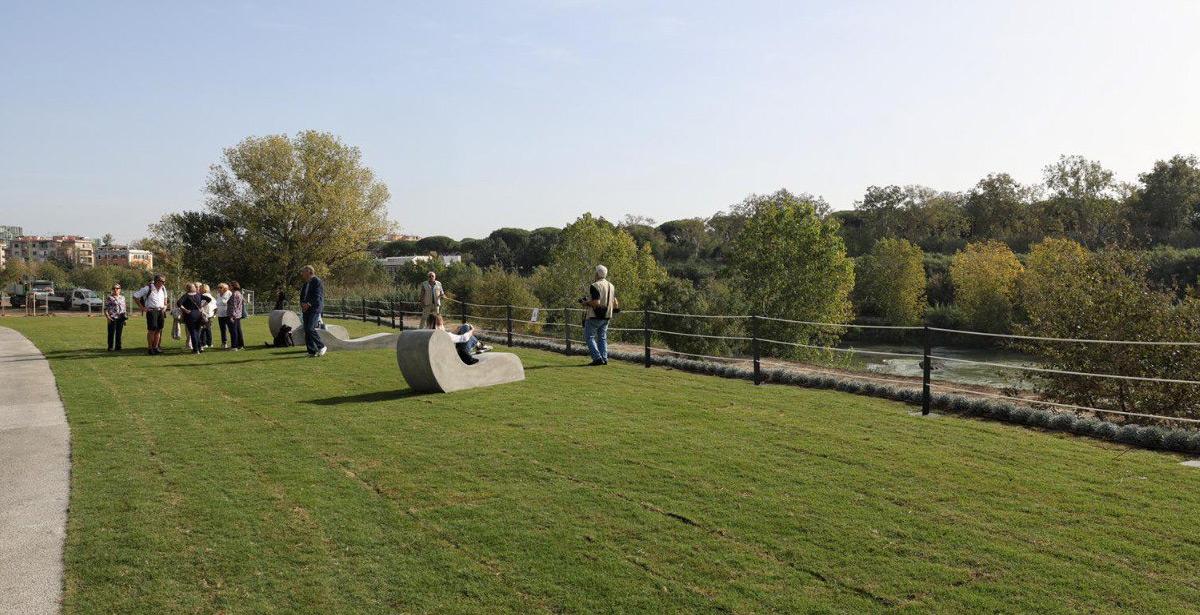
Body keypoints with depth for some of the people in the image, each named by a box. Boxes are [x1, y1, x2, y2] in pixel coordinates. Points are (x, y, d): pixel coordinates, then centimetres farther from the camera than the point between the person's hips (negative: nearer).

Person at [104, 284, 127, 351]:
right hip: (112, 318, -4)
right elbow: (105, 308, -2)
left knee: (119, 333, 7)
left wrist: (125, 315, 12)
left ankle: (118, 346, 14)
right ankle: (110, 347, 0)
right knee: (111, 333, -5)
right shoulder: (109, 297, 1)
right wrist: (107, 316, -13)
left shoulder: (122, 297, 17)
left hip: (120, 318, 4)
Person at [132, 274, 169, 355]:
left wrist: (165, 306, 15)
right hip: (151, 311, -6)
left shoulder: (163, 288, 9)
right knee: (152, 330, -6)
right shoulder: (147, 288, -10)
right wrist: (142, 307, -6)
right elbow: (135, 296, -6)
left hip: (161, 311, 6)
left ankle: (156, 347, 13)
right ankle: (150, 348, 1)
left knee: (159, 330, 6)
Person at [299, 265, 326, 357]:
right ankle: (312, 351, 7)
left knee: (310, 329, -18)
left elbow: (318, 297, -14)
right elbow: (302, 295, 23)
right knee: (306, 330, 3)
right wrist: (302, 303, 3)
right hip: (306, 309, 9)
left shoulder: (317, 281, -7)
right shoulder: (306, 283, 20)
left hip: (315, 309, -9)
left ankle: (321, 347, -4)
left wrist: (309, 304, -19)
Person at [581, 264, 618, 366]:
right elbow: (616, 304, 8)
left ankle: (597, 358, -8)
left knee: (590, 337, 1)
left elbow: (596, 302, -23)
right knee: (602, 338, 13)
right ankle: (604, 358, 7)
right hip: (606, 317, 7)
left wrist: (585, 303, -9)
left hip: (594, 316, -7)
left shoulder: (595, 286, -15)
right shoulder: (611, 286, 9)